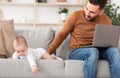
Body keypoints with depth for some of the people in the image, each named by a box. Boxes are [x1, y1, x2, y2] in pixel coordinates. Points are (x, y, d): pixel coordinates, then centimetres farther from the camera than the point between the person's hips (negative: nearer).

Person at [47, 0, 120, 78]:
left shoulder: (106, 20, 2)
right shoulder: (76, 16, -6)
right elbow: (61, 35, 1)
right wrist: (48, 52, -1)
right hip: (77, 52, -2)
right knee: (93, 51, -36)